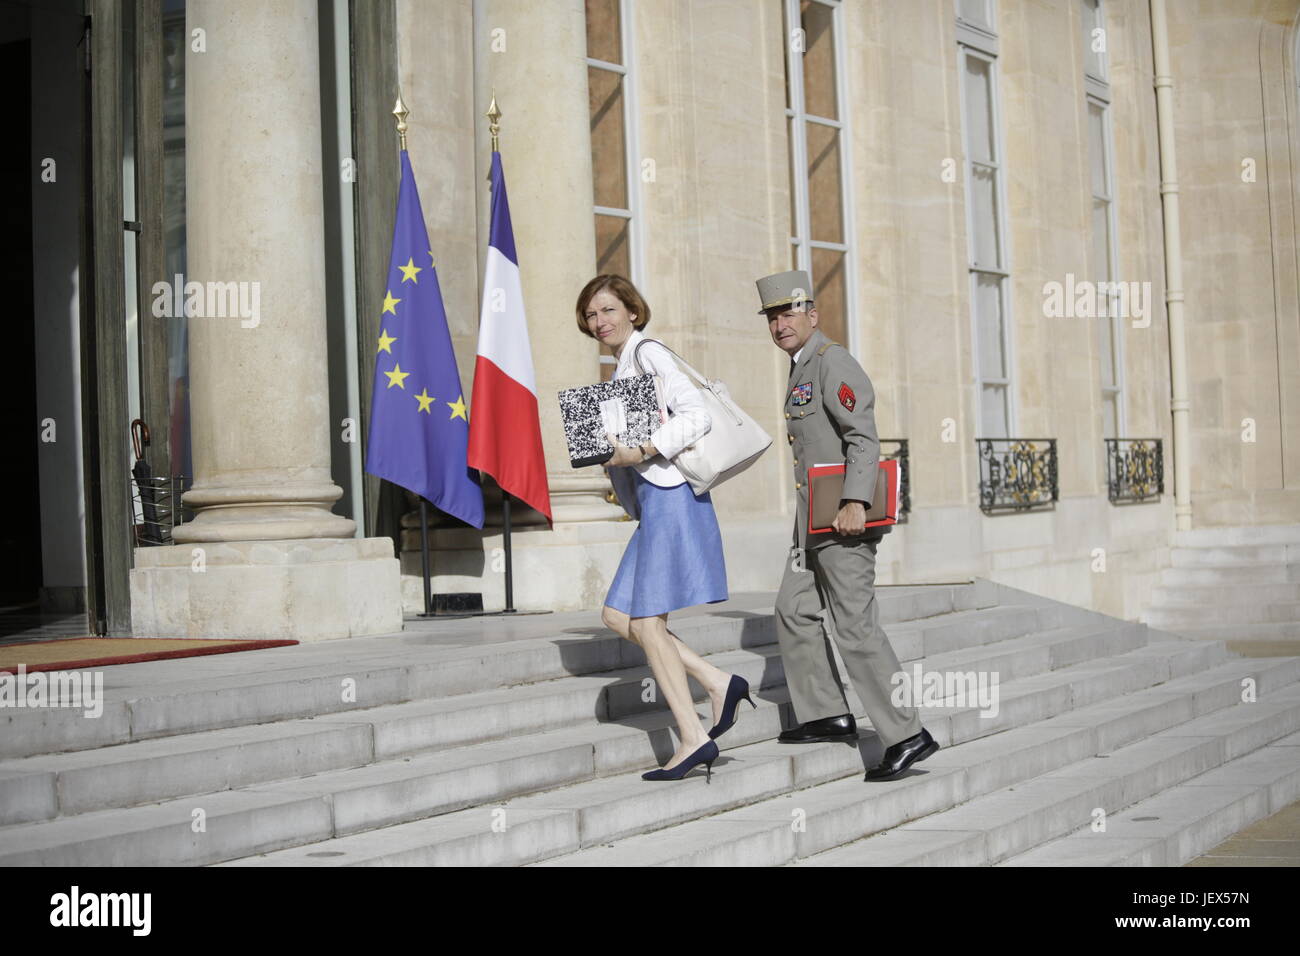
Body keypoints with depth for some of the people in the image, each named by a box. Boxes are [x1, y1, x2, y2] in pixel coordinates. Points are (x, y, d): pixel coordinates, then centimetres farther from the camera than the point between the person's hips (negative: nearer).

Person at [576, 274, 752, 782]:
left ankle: (693, 738, -4)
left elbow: (696, 415, -18)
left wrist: (640, 453, -23)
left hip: (670, 495, -10)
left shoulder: (648, 352, -7)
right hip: (652, 500, 10)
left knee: (647, 620, -8)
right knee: (618, 616, 8)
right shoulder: (622, 366, 21)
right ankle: (718, 682, 8)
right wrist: (612, 454, 5)